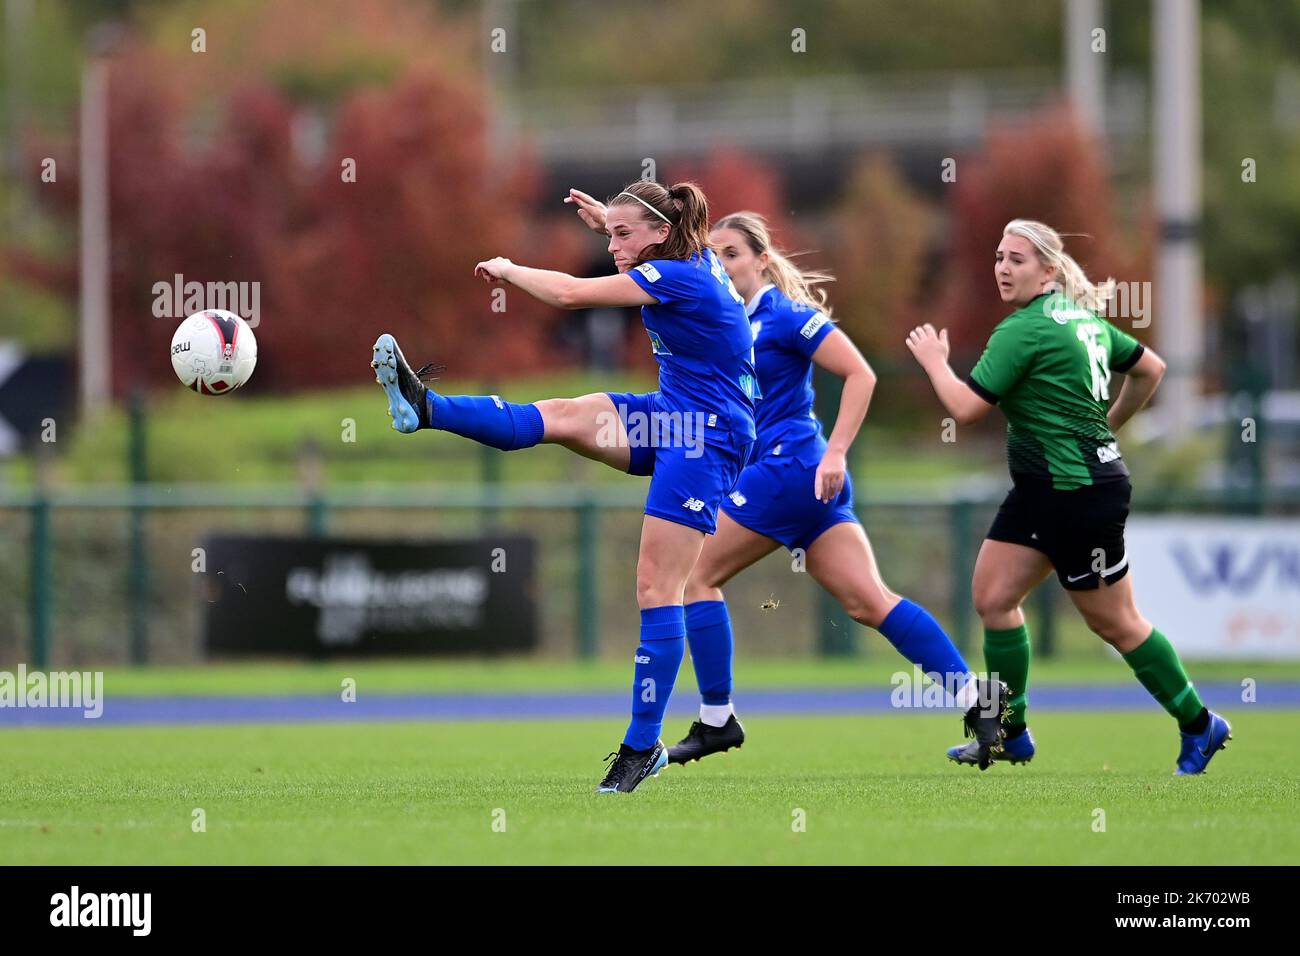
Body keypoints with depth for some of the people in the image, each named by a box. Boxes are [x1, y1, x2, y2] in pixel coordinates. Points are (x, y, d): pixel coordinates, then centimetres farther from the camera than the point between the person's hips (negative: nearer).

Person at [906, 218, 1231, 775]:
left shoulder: (1023, 331, -18)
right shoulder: (1083, 316, 9)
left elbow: (965, 408, -19)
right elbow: (1150, 369, 18)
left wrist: (934, 360, -1)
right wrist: (1106, 427, 26)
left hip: (1080, 495, -10)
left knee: (1115, 623, 2)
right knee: (992, 596, 7)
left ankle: (1200, 727, 15)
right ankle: (1010, 734, 13)